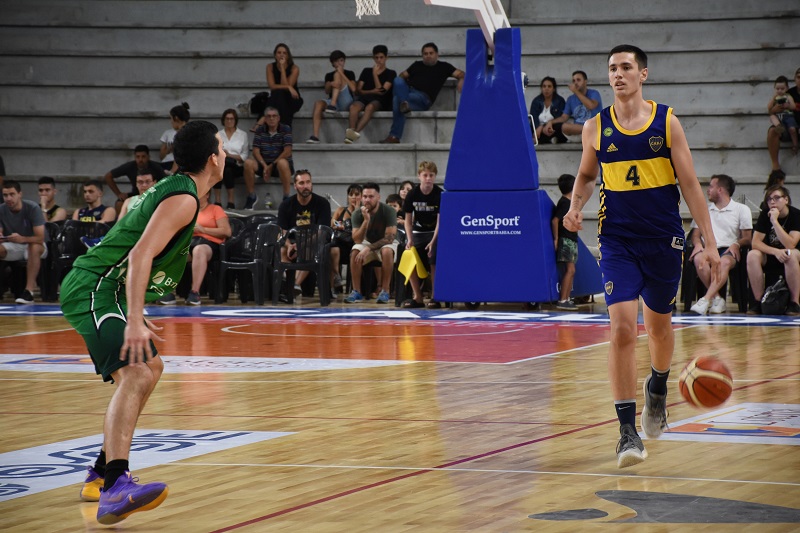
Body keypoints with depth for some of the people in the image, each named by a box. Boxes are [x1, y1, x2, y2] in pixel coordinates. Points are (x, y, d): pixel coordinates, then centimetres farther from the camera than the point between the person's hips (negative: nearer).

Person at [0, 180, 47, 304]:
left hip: (33, 244, -3)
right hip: (13, 247, 3)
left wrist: (22, 239, -44)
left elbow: (40, 238, -25)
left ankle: (29, 290, -41)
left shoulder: (32, 208, -20)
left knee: (34, 247, -39)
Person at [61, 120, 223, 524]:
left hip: (93, 289, 11)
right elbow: (140, 255, -24)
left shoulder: (170, 189, 19)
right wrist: (135, 321, -31)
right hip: (95, 290, -11)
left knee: (151, 369, 25)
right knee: (134, 374, -27)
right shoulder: (183, 198, -12)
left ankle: (100, 474, 27)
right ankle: (115, 487, -45)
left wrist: (135, 316, 32)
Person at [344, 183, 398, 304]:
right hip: (367, 243, 2)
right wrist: (366, 220, -35)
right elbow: (357, 240, -22)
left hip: (386, 244, -2)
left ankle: (385, 291, -29)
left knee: (387, 252, -37)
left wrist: (369, 249, -32)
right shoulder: (358, 214, -13)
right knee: (355, 253, -29)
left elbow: (389, 238, -24)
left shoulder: (388, 211, -21)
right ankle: (356, 291, -21)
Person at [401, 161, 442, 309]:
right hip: (418, 231, 3)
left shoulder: (440, 195, -15)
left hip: (435, 232, -3)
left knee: (434, 262, -23)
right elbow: (408, 220, -2)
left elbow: (440, 221, -17)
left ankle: (435, 298, -14)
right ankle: (418, 298, 0)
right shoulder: (412, 195, -8)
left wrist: (433, 241, -28)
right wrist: (409, 240, -16)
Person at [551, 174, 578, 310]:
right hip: (565, 240, -10)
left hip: (571, 240, 10)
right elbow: (555, 220, -21)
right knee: (570, 270, -14)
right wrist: (556, 239, -19)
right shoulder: (564, 203, -13)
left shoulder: (569, 202, 16)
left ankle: (567, 300, 15)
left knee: (570, 271, 11)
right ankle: (562, 301, -16)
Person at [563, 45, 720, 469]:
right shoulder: (596, 128, 0)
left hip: (663, 240, 1)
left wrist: (709, 241, -6)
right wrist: (576, 207, -3)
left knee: (659, 326, 16)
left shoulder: (666, 122, -3)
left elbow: (690, 184, -1)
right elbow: (586, 175, 17)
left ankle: (657, 388, 49)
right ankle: (627, 430, -12)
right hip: (617, 241, -1)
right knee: (622, 328, -15)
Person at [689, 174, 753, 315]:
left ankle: (706, 300, -49)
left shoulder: (741, 210, 12)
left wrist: (736, 244, -16)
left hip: (728, 250, -3)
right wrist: (698, 244, -7)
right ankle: (716, 298, -30)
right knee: (698, 258, -35)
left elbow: (747, 238, 6)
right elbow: (695, 234, 17)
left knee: (725, 262, -40)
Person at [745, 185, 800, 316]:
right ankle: (758, 301, -22)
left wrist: (774, 221, -31)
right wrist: (776, 252, -30)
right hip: (769, 256, 3)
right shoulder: (765, 214, -6)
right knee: (752, 255, -28)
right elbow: (755, 242, -13)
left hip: (787, 257, -3)